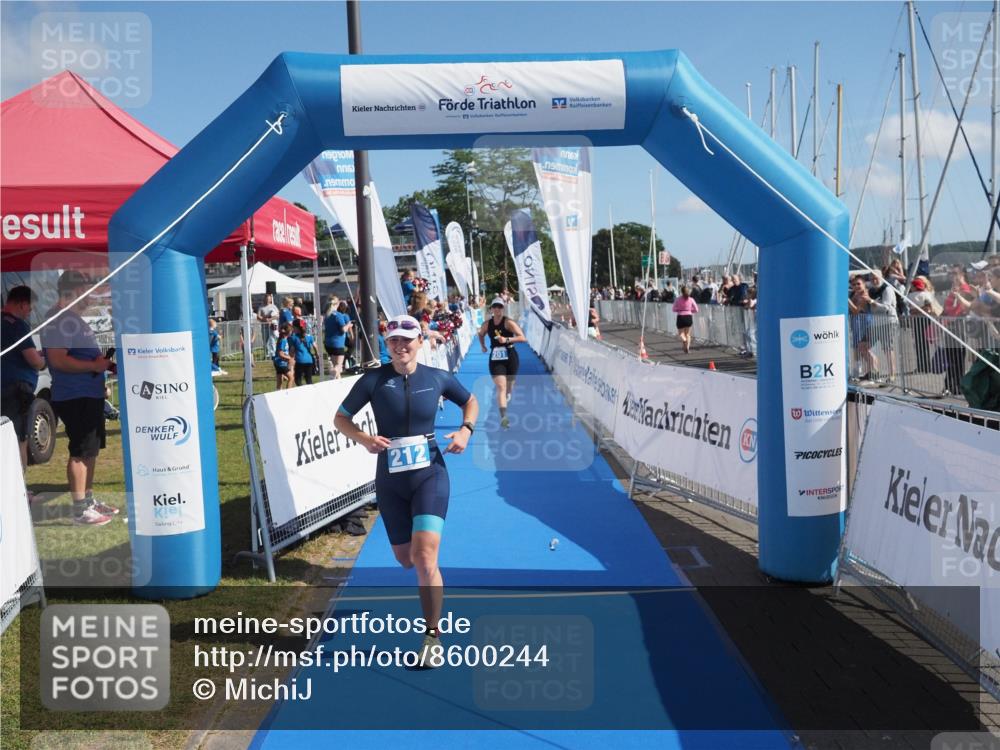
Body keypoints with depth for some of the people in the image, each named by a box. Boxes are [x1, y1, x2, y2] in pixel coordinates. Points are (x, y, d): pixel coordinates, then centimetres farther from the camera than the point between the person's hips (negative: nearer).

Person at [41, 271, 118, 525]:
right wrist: (94, 366, -21)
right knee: (81, 452, -5)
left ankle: (89, 499, 29)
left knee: (90, 449, 18)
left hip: (89, 394, 11)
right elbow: (58, 360, -26)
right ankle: (80, 509, 2)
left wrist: (102, 361, 12)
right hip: (75, 397, -11)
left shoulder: (71, 317, 16)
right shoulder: (60, 320, -17)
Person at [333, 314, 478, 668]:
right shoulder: (374, 380, -6)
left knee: (424, 557, -16)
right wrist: (364, 439, -18)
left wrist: (466, 429, -5)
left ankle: (433, 635, 0)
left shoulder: (438, 378, -3)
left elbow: (470, 401, 15)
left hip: (430, 474, -2)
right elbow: (341, 418, 2)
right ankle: (430, 577, 52)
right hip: (390, 481, 2)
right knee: (405, 558, 13)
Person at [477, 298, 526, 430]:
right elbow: (481, 334, 24)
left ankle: (507, 394, 51)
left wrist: (507, 339, -29)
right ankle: (503, 417, -24)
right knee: (500, 387, -13)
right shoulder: (487, 324, 1)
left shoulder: (508, 322, -11)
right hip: (495, 358, 1)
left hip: (510, 357, -1)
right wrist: (483, 346, 15)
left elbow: (522, 337, -20)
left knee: (509, 386, 13)